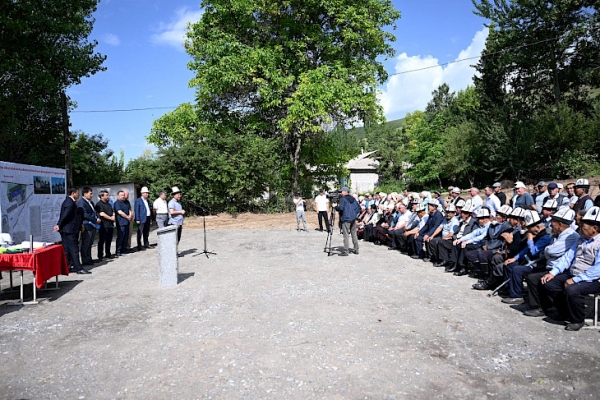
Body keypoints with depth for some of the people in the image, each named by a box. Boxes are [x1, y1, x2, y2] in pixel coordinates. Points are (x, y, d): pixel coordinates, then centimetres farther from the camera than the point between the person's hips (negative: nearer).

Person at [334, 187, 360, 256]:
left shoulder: (343, 199, -9)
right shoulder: (353, 199, 13)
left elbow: (341, 208, -19)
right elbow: (358, 207, 15)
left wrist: (336, 206, -1)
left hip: (346, 219, -7)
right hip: (353, 219, 7)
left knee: (346, 235, -6)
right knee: (354, 234, 13)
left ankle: (345, 251, -6)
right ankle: (356, 249, 17)